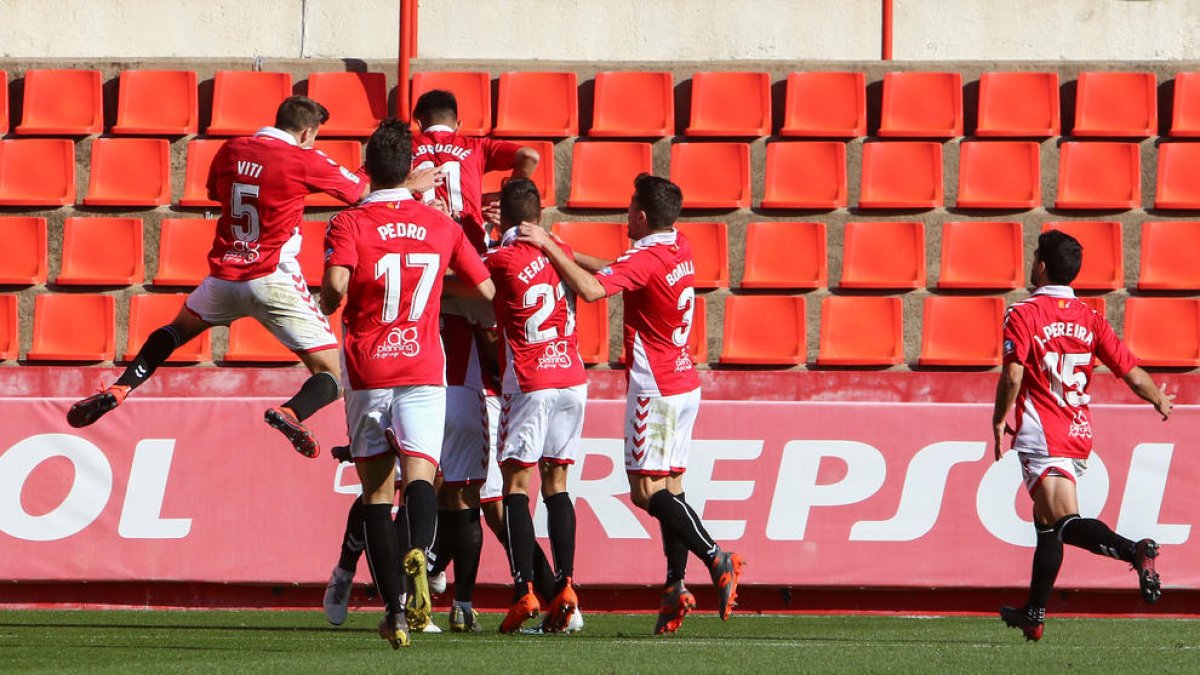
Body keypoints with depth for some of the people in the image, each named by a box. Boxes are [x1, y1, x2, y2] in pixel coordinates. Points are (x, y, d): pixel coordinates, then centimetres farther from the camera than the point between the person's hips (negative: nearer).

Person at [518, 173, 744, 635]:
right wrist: (563, 252, 18)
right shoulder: (680, 247, 10)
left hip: (655, 389, -9)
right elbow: (615, 273, 22)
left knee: (648, 490, -9)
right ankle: (676, 588, 2)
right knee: (669, 486, 6)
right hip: (683, 384, 9)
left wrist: (549, 247, -23)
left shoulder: (646, 259, -17)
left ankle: (716, 558, -20)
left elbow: (592, 289, -32)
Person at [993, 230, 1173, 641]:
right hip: (1079, 435, 7)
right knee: (1047, 522, 17)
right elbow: (1133, 375, 5)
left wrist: (999, 422, -1)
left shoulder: (1023, 315, -6)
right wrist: (1161, 402, 24)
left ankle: (1135, 551, -43)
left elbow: (1012, 377, -17)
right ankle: (1034, 615, 24)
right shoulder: (1089, 319, 8)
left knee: (1065, 523, -19)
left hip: (1041, 435, -7)